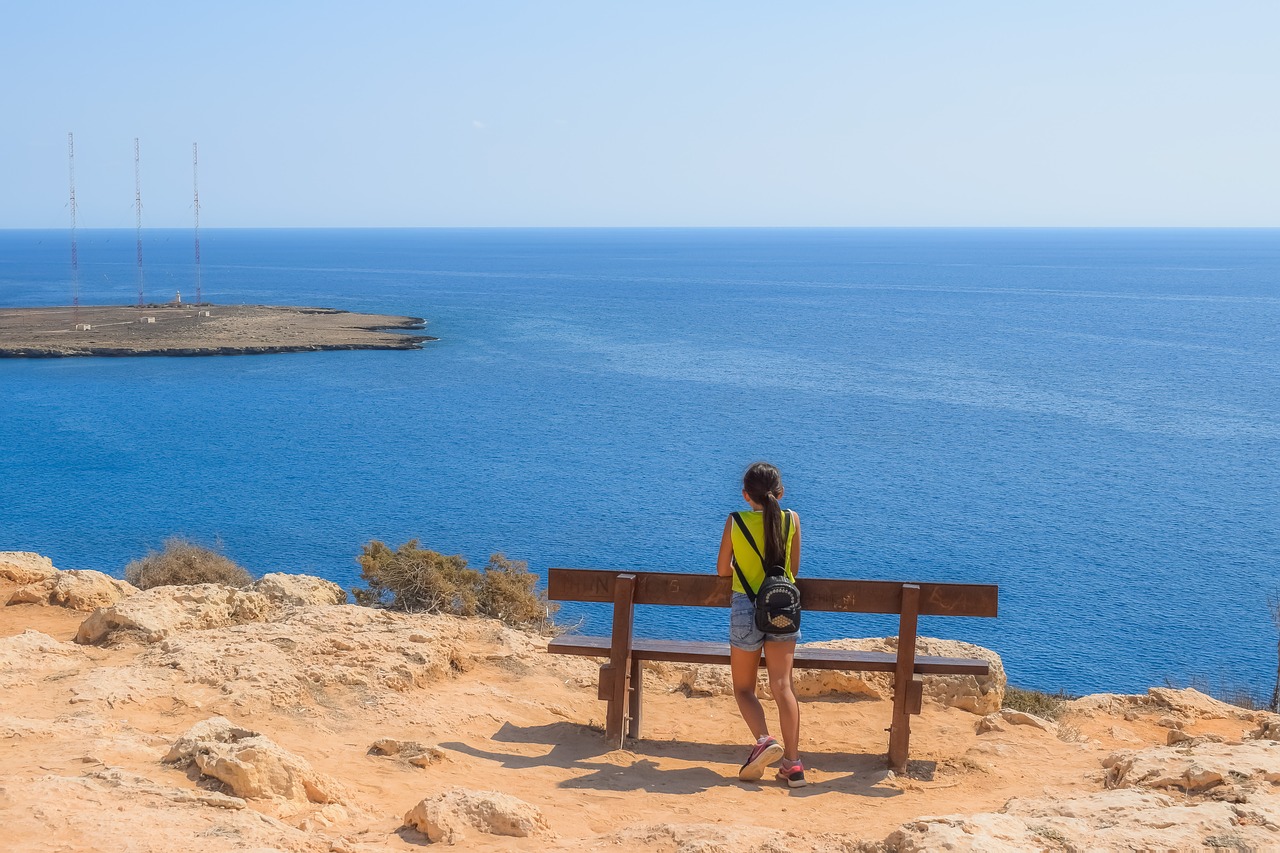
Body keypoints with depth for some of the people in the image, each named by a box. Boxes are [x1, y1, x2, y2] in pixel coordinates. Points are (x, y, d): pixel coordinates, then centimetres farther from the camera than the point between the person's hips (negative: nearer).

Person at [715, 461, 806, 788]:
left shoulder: (735, 522, -5)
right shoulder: (791, 520, 0)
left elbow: (722, 570, 5)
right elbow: (793, 568, 10)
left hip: (746, 607, -2)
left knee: (743, 687, 11)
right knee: (782, 686, 1)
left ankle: (764, 740, -14)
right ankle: (792, 763, -3)